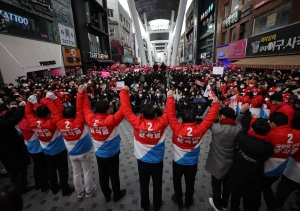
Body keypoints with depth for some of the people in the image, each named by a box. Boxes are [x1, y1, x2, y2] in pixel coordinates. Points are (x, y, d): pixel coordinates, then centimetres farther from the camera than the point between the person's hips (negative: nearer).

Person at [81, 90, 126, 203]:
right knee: (114, 175, 16)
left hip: (99, 154, 5)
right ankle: (116, 195, 38)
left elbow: (86, 107, 2)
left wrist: (84, 93, 8)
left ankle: (106, 195, 41)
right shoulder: (111, 120, -28)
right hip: (111, 154, -4)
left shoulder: (90, 119, -14)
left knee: (102, 176, 21)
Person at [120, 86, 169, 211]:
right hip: (157, 161, 1)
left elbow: (126, 109, -17)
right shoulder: (161, 123, -23)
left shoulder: (137, 123, -25)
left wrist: (124, 91, -7)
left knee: (144, 185, 23)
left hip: (143, 161, 0)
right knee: (157, 185, 24)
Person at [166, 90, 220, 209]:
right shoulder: (199, 130, -23)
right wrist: (215, 104, -5)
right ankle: (188, 203, 46)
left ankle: (179, 201, 44)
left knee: (177, 182, 24)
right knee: (190, 183, 25)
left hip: (178, 162, -1)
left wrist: (170, 98, -23)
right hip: (192, 163, 2)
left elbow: (171, 115, -27)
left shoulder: (177, 129, -29)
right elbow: (210, 118, -14)